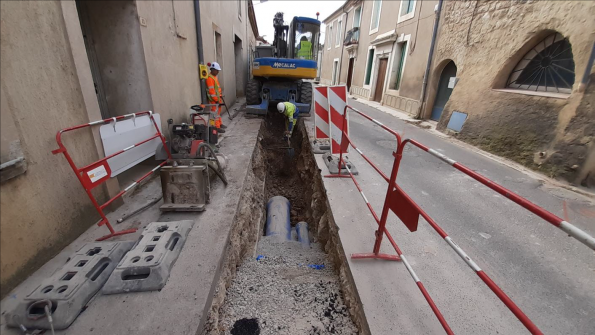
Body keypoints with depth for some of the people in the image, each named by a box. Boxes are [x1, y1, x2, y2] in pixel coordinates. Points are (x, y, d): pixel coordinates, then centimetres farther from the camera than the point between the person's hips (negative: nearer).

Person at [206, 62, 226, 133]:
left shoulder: (214, 77, 15)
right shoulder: (210, 78, -17)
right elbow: (211, 90, -21)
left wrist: (220, 96, 17)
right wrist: (216, 100, -20)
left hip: (217, 98, 10)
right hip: (213, 100, -10)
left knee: (218, 112, 19)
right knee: (215, 112, -8)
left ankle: (219, 124, 31)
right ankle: (216, 127, -5)